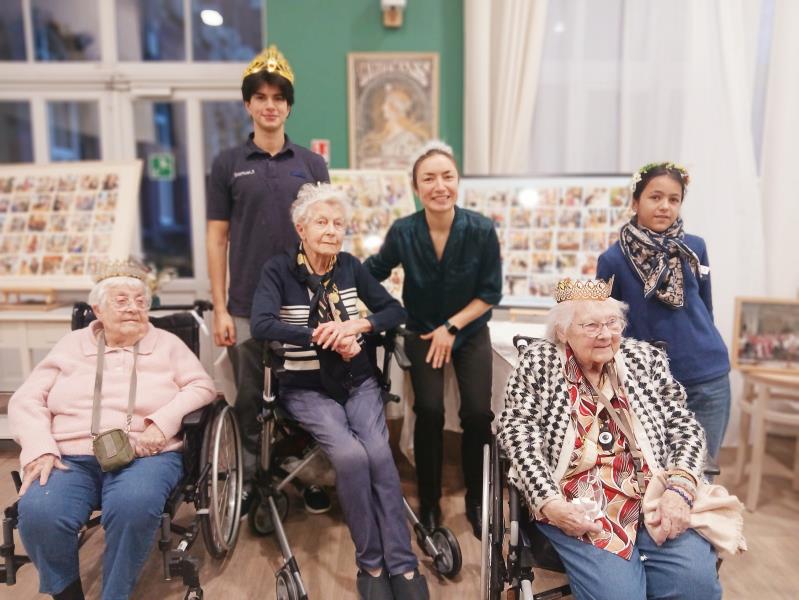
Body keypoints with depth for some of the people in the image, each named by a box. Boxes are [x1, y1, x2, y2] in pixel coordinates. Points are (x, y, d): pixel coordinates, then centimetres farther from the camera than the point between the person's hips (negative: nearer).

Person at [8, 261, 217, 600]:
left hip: (144, 456, -1)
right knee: (38, 514, -29)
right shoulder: (71, 345, 16)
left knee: (133, 506, -35)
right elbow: (26, 399, 10)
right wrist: (40, 448, -9)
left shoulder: (167, 344, 12)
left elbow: (201, 386, 3)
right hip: (71, 458, 2)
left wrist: (163, 422, -14)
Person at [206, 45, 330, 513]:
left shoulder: (312, 163, 6)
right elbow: (217, 237, 3)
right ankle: (250, 481, 27)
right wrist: (219, 308, -2)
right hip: (246, 305, 0)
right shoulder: (228, 164, 4)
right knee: (249, 399, 10)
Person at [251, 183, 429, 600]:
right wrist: (329, 339, -25)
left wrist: (357, 326, -17)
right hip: (306, 387, -2)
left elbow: (395, 311, 3)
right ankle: (371, 564, -5)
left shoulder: (350, 266, 4)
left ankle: (402, 566, -8)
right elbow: (261, 325, -22)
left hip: (357, 380, 3)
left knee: (379, 453, -22)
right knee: (350, 455, -26)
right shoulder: (278, 270, -6)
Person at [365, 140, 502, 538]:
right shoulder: (403, 232, -16)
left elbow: (490, 292, -9)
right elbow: (372, 272, -1)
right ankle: (429, 502, 12)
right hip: (423, 333, 0)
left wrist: (451, 327, -14)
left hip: (470, 333, 0)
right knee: (429, 412, -13)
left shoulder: (481, 230, -17)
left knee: (478, 412, -11)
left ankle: (475, 500, 16)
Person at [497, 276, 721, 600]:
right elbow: (517, 433, -4)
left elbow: (686, 428, 9)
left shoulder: (646, 359, 11)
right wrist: (550, 504, -15)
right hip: (575, 508, -3)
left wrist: (680, 488, -9)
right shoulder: (539, 362, 3)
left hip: (654, 499, 3)